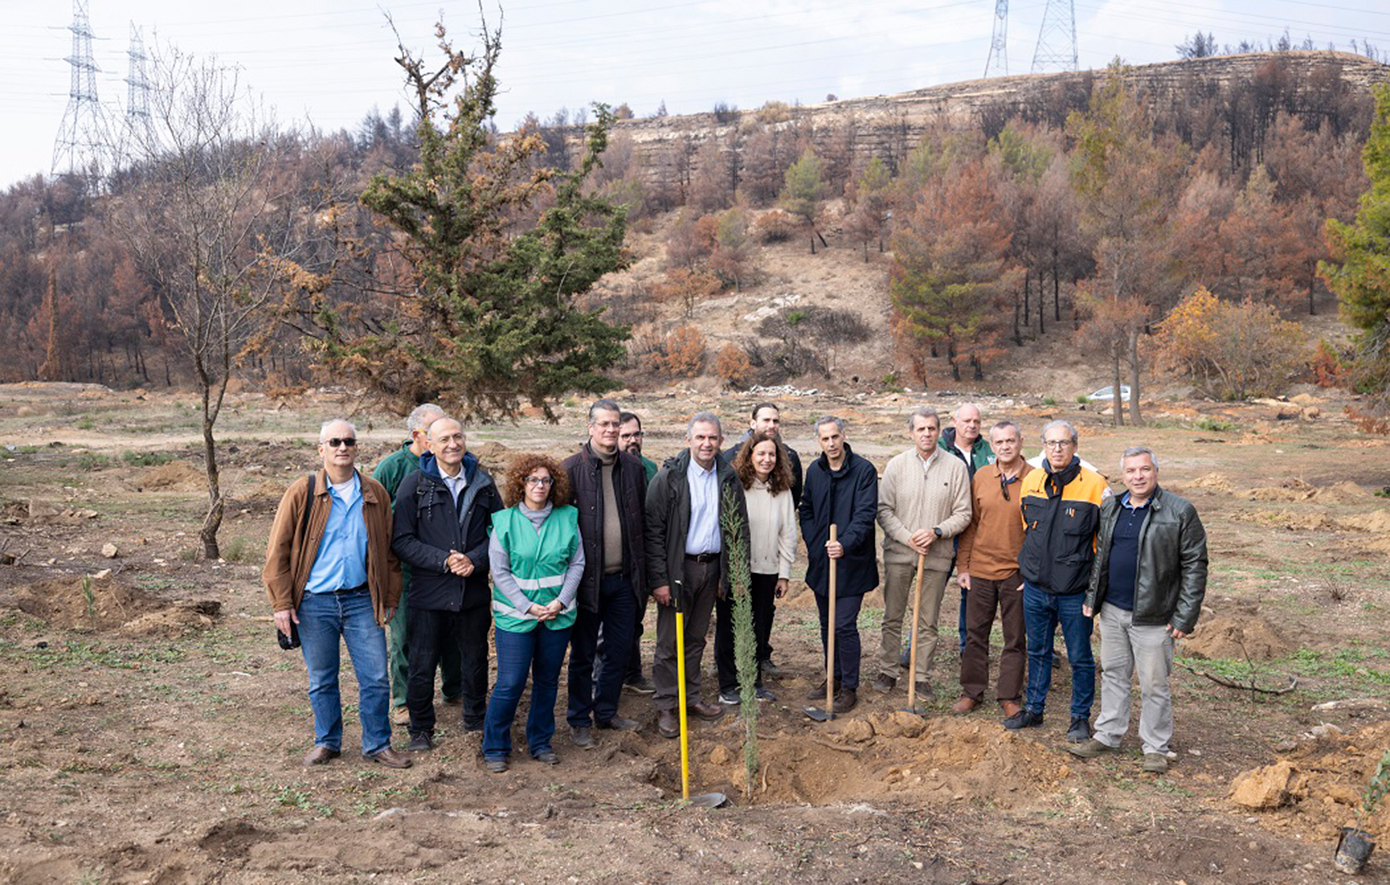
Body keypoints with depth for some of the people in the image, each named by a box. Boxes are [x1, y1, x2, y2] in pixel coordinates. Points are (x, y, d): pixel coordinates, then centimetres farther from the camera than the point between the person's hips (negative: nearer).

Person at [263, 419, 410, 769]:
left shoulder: (375, 494, 5)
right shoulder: (302, 492, -3)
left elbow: (388, 551, 11)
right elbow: (278, 550, -1)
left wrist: (390, 600, 8)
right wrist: (281, 603, -5)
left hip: (361, 600, 1)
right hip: (315, 602, -1)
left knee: (376, 677, 3)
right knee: (322, 680, 11)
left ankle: (378, 744, 18)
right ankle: (327, 742, 29)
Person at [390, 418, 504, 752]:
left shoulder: (483, 482, 4)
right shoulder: (415, 484, -4)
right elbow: (401, 540, -8)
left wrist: (475, 559, -12)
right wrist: (444, 561, -17)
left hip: (474, 590, 3)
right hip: (429, 592, -2)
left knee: (476, 661, 16)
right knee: (422, 666, 6)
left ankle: (476, 718, 37)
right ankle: (421, 729, 26)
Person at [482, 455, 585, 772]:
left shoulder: (567, 519, 1)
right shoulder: (504, 522, -5)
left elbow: (577, 564, 4)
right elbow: (499, 572, -6)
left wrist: (561, 601, -7)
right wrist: (528, 606, -13)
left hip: (558, 615, 3)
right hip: (515, 615, -3)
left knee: (548, 680, 12)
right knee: (510, 684, -4)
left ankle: (540, 743, 28)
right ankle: (494, 748, 14)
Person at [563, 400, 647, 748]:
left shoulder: (633, 467, 6)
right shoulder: (572, 468, -8)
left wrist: (642, 568, 9)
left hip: (624, 576, 4)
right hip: (588, 576, -4)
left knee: (620, 649, 13)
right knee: (583, 654, 7)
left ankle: (606, 711, 30)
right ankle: (579, 721, 21)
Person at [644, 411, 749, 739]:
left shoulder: (729, 479, 5)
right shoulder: (669, 477, -9)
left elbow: (740, 528, 11)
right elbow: (653, 530, -11)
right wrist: (658, 579, -15)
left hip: (712, 567, 4)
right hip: (677, 568, -4)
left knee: (697, 638, 15)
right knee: (669, 641, 2)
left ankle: (691, 697, 27)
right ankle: (665, 706, 12)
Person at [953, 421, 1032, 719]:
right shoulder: (981, 476, 3)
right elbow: (970, 523, 8)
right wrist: (962, 566, 5)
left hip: (1017, 572, -2)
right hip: (980, 569, 3)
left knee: (1015, 639, 8)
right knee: (975, 633, 10)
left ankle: (1009, 697, 20)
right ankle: (972, 692, 23)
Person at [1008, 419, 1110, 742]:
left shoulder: (1095, 485, -10)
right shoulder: (1030, 482, 3)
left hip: (1075, 592, -4)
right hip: (1036, 588, 4)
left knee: (1080, 658, 8)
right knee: (1038, 652, 17)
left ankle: (1081, 717, 23)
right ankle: (1034, 709, 30)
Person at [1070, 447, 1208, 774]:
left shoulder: (1180, 512, -9)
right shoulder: (1110, 508, 8)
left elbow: (1195, 566, -8)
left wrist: (1185, 616, -11)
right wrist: (1092, 598, 14)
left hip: (1152, 616, -5)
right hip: (1112, 611, 5)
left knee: (1154, 685, 4)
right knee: (1113, 674, 15)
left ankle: (1155, 748, 19)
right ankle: (1107, 735, 29)